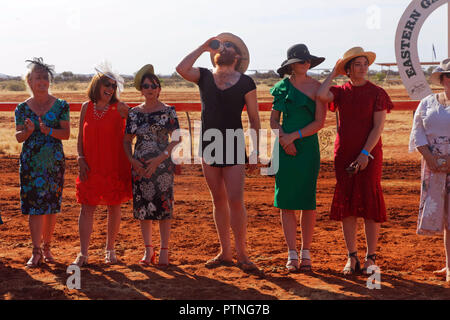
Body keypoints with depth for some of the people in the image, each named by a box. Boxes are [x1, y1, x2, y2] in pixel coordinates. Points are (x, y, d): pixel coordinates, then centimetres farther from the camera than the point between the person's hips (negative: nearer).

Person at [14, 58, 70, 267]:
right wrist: (28, 130, -17)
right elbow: (18, 137, 4)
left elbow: (66, 133, -2)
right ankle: (36, 252, -1)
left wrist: (48, 131, -19)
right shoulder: (22, 108, 5)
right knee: (34, 205, -4)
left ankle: (47, 248, 16)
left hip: (54, 161, 0)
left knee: (52, 205, 3)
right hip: (31, 161, 0)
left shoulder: (61, 106, 3)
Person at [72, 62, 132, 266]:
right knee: (87, 207, -2)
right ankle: (83, 253, 1)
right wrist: (80, 159, 0)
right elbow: (80, 138, 10)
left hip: (115, 165, -1)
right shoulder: (86, 107, 6)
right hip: (90, 166, 2)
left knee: (114, 207, 5)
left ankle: (110, 250, 19)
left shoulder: (120, 108, -2)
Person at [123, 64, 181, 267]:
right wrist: (132, 160, -5)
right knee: (143, 207, 5)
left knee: (163, 206, -2)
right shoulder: (134, 113, 7)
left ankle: (164, 251, 8)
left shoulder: (168, 111, -1)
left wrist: (160, 158, -16)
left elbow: (176, 139, -6)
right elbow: (127, 140, 11)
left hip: (162, 165, -3)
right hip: (139, 166, 3)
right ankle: (148, 250, 17)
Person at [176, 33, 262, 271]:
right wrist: (203, 47, -2)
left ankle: (242, 253, 1)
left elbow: (254, 118, 4)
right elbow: (181, 69, -10)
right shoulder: (204, 77, 10)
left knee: (235, 200, -9)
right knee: (218, 200, 8)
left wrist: (255, 152, 0)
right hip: (209, 145, 3)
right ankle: (225, 252, 16)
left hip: (234, 146, -3)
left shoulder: (245, 83, 3)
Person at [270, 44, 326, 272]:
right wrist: (284, 140, -8)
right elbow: (274, 120, 8)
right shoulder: (281, 87, 7)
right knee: (286, 201, 0)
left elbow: (320, 122, -6)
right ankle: (292, 254, 8)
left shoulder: (317, 88, 0)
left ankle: (306, 253, 11)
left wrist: (294, 136, -13)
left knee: (307, 201, 0)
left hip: (308, 147, -2)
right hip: (284, 149, 2)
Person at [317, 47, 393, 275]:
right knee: (346, 203, 4)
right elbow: (321, 95, -14)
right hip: (344, 154, 3)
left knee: (370, 202, -3)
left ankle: (371, 257, 5)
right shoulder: (341, 92, 7)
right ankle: (352, 257, 13)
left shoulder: (377, 93, -1)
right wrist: (333, 73, 0)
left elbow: (378, 127, -7)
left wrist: (365, 153, -16)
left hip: (369, 154, -3)